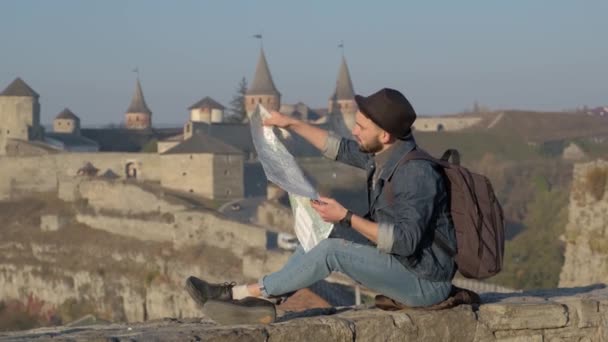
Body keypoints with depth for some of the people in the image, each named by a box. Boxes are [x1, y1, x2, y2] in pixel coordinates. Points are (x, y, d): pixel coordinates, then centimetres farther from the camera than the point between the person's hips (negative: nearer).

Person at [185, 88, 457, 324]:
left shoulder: (417, 172, -25)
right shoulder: (383, 154, 3)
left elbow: (405, 240, -31)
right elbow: (341, 149, 20)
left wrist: (346, 217, -31)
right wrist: (292, 124, 18)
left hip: (424, 282, -10)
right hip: (396, 263, 10)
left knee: (332, 250, -21)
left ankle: (240, 293, -14)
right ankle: (261, 301, -2)